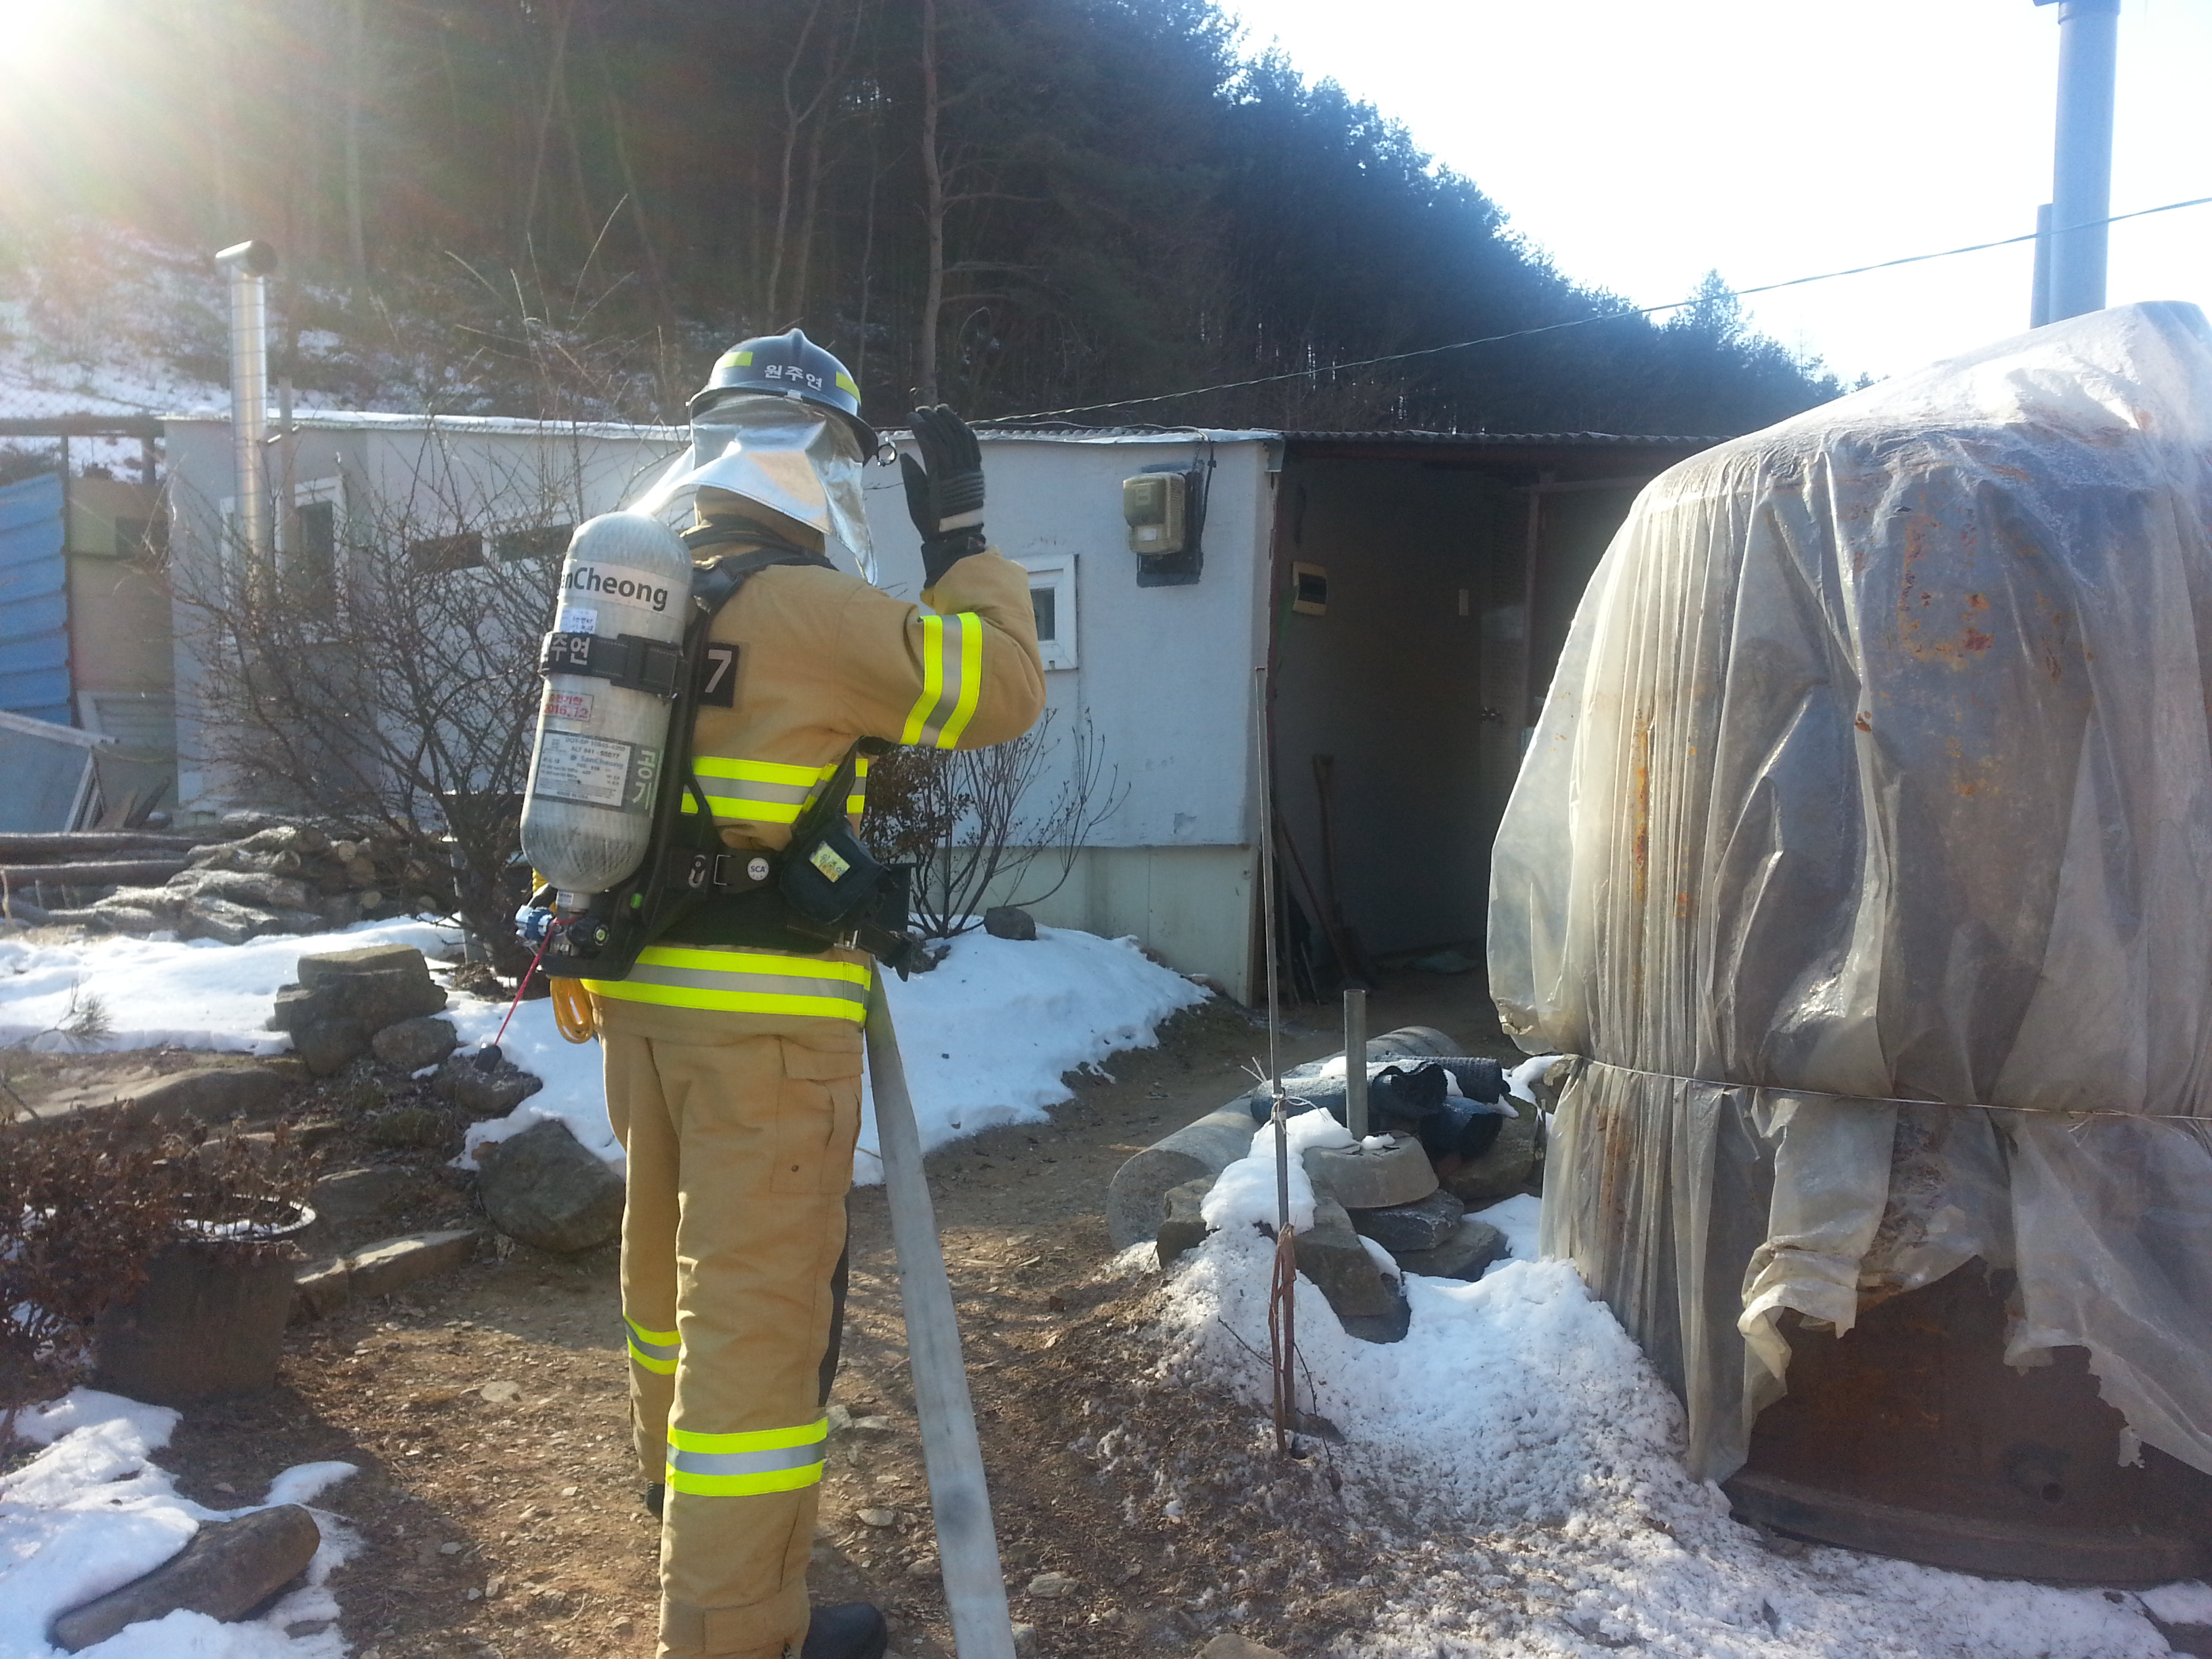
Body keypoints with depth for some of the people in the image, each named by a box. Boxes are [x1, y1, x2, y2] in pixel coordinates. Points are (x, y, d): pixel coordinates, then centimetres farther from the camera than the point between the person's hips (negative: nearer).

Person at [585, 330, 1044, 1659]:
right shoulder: (818, 613, -17)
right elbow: (1005, 690, -11)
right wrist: (964, 538, 0)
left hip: (641, 988, 9)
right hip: (762, 1015, -9)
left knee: (671, 1251, 26)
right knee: (760, 1305, -1)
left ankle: (677, 1467, 50)